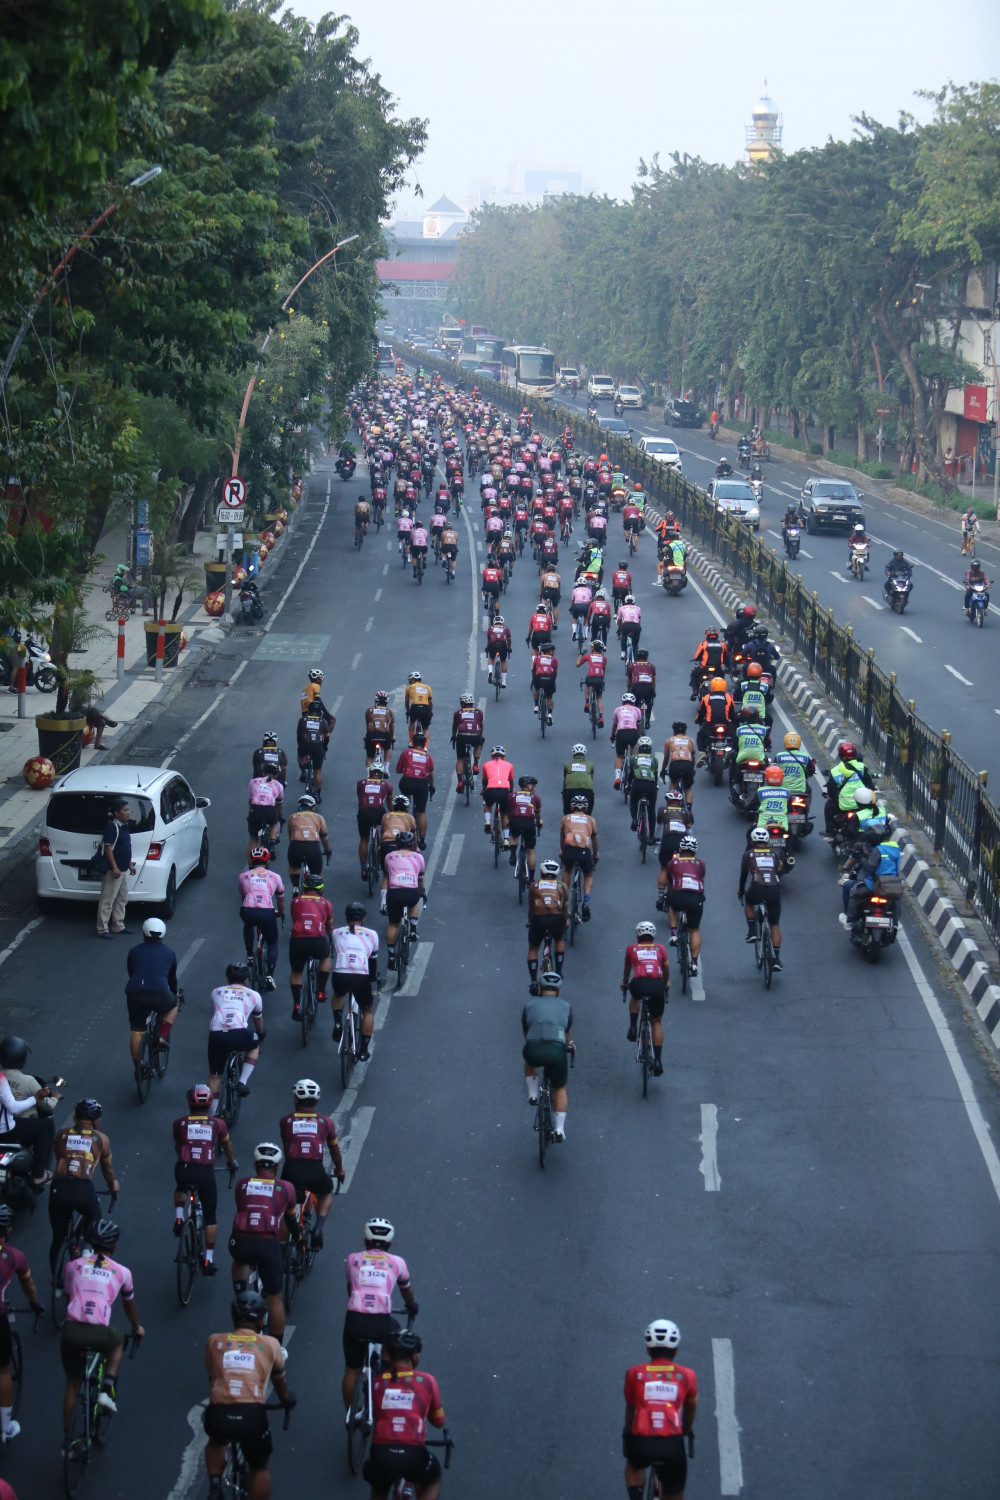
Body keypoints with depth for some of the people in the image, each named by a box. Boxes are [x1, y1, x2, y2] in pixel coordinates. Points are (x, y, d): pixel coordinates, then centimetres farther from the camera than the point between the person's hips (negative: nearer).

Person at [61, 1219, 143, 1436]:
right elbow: (129, 1305, 28)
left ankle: (66, 1436, 27)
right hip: (99, 1333, -2)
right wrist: (137, 1328, 49)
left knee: (72, 1384, 24)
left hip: (71, 1330, 2)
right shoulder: (122, 1272, 13)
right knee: (118, 1341, 34)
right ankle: (107, 1391, 18)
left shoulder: (74, 1266, 16)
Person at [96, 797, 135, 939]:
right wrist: (115, 868, -24)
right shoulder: (112, 827, -17)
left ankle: (119, 926, 26)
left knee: (122, 900, 17)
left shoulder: (124, 826, 11)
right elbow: (108, 849, -21)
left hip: (124, 870, 10)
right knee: (107, 901, -5)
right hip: (114, 870, -10)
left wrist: (130, 864, 20)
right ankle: (102, 929, -2)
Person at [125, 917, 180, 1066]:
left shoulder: (134, 951, 23)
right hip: (159, 995, -1)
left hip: (134, 994, 1)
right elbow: (172, 978, 36)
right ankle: (162, 1036, 14)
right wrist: (174, 995, 54)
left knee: (136, 1031, 17)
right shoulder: (169, 953, 23)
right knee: (172, 1006, 31)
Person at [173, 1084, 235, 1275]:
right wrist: (232, 1163, 46)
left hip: (184, 1170, 1)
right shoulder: (217, 1123, 8)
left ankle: (179, 1219, 18)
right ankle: (209, 1260, 11)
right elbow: (227, 1146, 26)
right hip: (206, 1173, -1)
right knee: (210, 1217, 14)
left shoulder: (180, 1123, 8)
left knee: (180, 1188, 39)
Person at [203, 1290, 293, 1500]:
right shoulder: (270, 1344, 17)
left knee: (216, 1442, 37)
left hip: (218, 1414, 2)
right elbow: (280, 1379, 35)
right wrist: (286, 1399, 57)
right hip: (252, 1415, -1)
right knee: (260, 1468, 24)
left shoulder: (214, 1341, 19)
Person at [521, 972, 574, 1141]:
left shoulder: (530, 1005, 23)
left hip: (533, 1050, 0)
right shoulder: (565, 1006, 23)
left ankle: (533, 1094, 27)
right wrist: (569, 1045, 59)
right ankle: (559, 1129, 15)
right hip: (557, 1051, 0)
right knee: (560, 1089, 22)